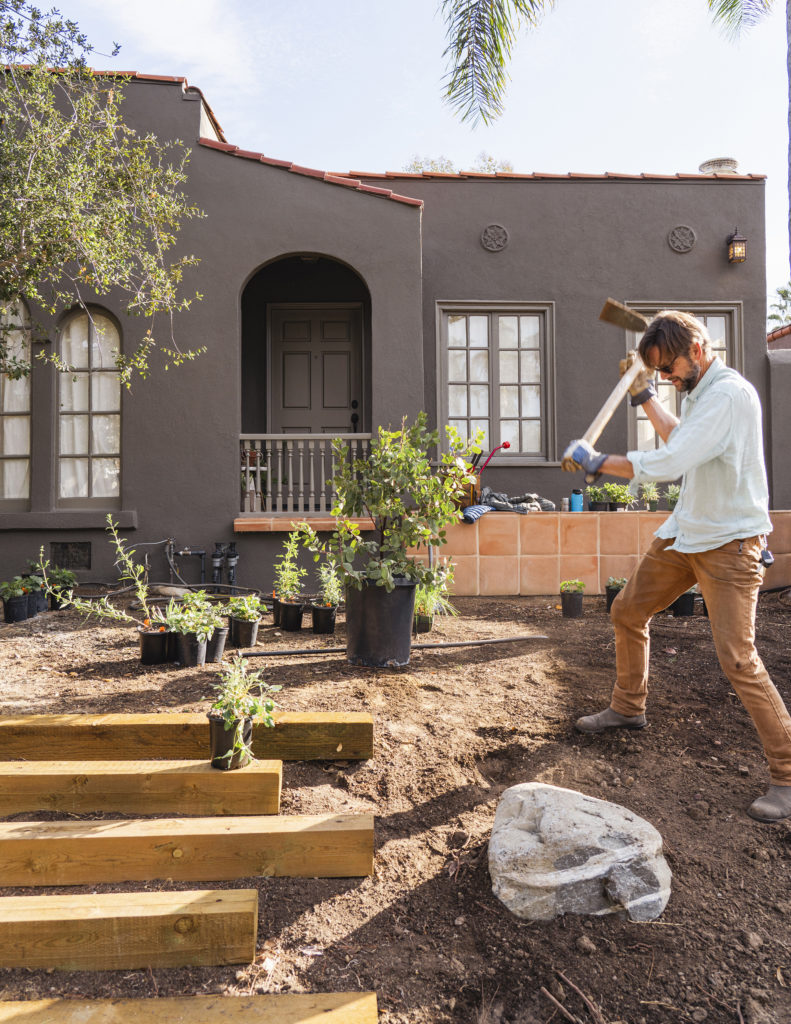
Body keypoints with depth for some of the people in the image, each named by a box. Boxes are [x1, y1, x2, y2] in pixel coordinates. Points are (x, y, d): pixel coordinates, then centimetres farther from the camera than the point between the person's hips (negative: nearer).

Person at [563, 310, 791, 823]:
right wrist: (646, 395, 22)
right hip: (684, 533, 10)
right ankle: (629, 708, 35)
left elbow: (669, 462, -29)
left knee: (738, 658, -14)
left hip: (729, 544, -10)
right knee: (627, 612, 15)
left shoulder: (731, 393, -21)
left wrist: (598, 461, -18)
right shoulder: (699, 392, 11)